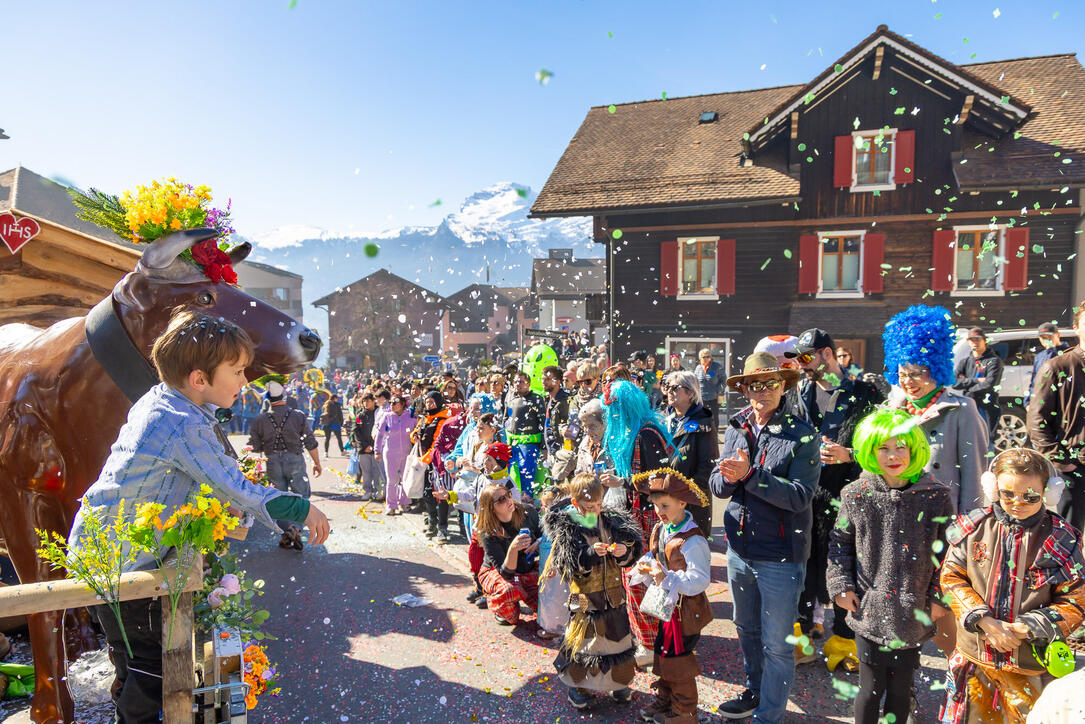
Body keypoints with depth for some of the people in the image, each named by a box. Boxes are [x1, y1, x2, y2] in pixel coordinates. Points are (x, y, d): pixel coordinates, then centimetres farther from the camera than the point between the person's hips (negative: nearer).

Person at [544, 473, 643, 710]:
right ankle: (577, 684, 25)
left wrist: (624, 551, -18)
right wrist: (592, 553, -30)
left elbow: (631, 552, 4)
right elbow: (569, 563, -17)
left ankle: (618, 681, 35)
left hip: (613, 593, 4)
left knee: (617, 635, 14)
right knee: (582, 638, 3)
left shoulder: (610, 520, 0)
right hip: (585, 596, -4)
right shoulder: (566, 527, -12)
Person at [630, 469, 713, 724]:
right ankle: (664, 700, 38)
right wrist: (646, 566, -4)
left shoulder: (692, 541, -25)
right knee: (663, 653, 19)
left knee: (678, 660, 4)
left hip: (685, 610, -8)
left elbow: (700, 580, -27)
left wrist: (668, 579, -35)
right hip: (666, 606, 8)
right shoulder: (660, 530, 1)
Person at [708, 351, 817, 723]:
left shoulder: (801, 435, -13)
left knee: (776, 644, 7)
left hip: (780, 557, -5)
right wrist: (729, 476, -21)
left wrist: (750, 474, -27)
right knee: (747, 630, 23)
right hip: (739, 549, 6)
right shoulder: (736, 429, 4)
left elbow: (800, 496, -21)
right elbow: (716, 485, 1)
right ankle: (755, 691, 45)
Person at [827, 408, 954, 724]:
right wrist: (841, 585, 1)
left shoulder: (935, 496, -4)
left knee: (900, 688, 13)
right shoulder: (855, 495, -3)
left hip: (913, 613, 0)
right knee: (871, 686, 7)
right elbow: (840, 543, 7)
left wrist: (940, 598, 0)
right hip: (869, 611, 0)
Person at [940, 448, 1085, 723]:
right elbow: (952, 577, -2)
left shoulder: (1061, 540, -8)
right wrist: (984, 620, -14)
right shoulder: (974, 527, -5)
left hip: (1031, 665, -1)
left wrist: (1031, 626, -18)